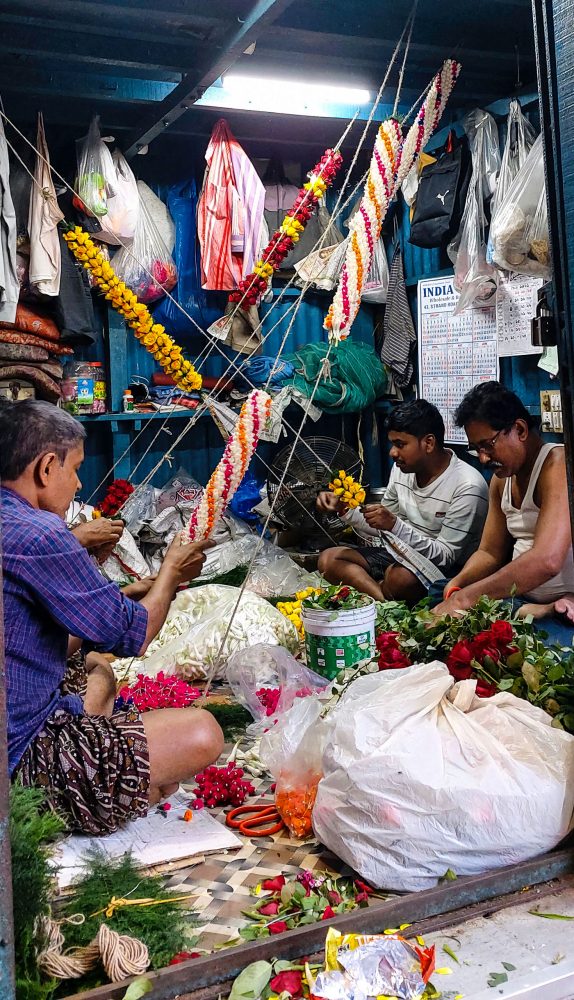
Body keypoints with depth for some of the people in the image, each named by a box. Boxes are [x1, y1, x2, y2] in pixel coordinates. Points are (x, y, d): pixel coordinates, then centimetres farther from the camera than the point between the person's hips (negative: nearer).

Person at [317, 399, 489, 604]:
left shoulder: (467, 486, -21)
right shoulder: (402, 469, 1)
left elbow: (446, 556, -19)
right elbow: (381, 529, 11)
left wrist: (395, 525, -29)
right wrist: (344, 509, -6)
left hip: (446, 570, -8)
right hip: (401, 553, 8)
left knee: (399, 575, -39)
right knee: (328, 559, -9)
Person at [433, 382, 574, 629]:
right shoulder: (501, 478, 12)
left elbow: (546, 561, -29)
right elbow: (489, 552, 15)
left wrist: (465, 598, -30)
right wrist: (456, 584, -7)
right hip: (522, 597, 8)